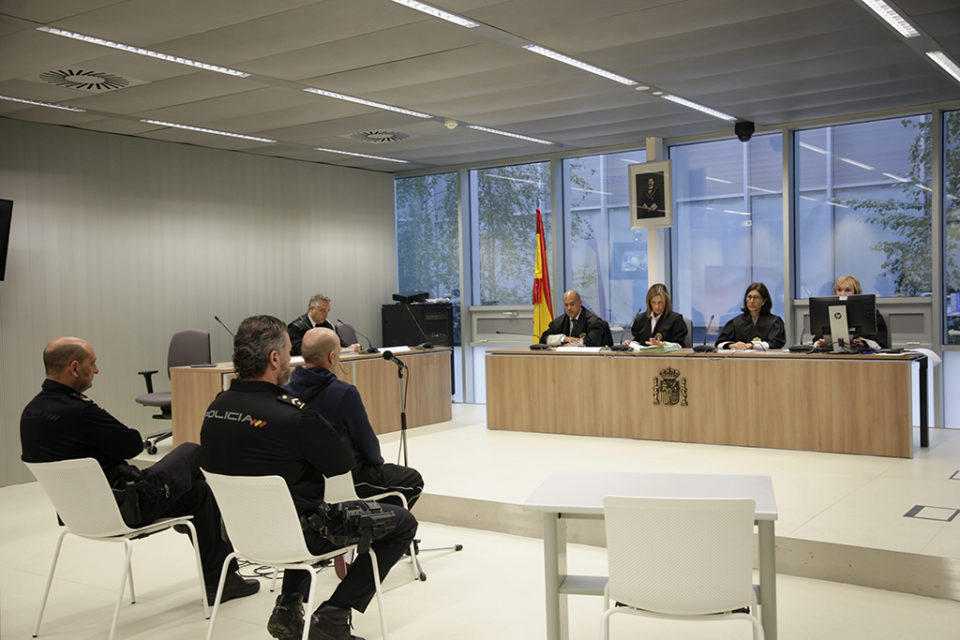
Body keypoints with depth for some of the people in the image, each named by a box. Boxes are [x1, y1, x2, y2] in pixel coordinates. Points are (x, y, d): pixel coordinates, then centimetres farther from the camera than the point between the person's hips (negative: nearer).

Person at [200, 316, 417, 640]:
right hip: (294, 534, -8)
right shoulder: (289, 414, -27)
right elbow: (343, 461, -14)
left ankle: (288, 607, 27)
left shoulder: (216, 408, -4)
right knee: (403, 522, 5)